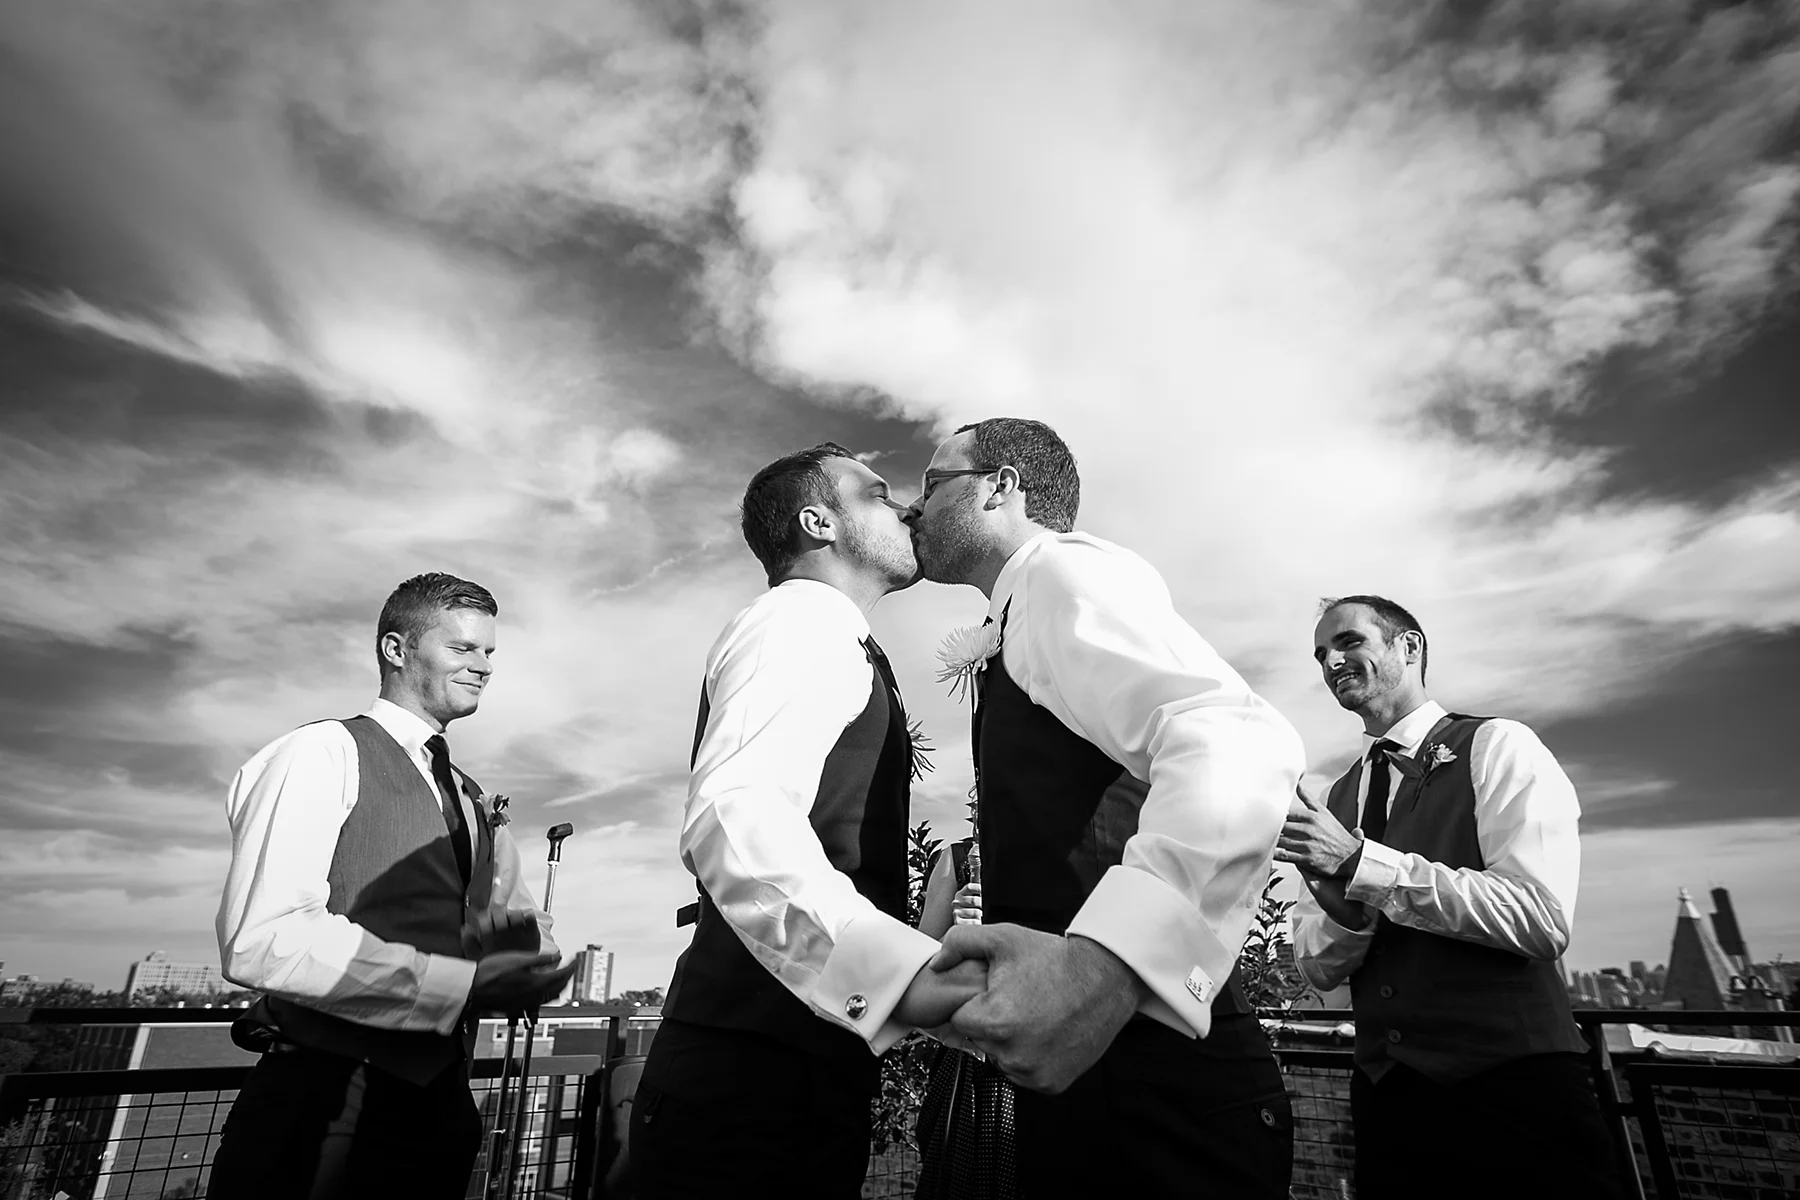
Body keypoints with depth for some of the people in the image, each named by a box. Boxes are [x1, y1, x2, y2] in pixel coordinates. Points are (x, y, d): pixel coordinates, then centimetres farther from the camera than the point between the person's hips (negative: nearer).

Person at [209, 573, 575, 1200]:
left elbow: (531, 928, 13)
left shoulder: (474, 803, 16)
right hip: (325, 1103, -7)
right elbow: (260, 941, -20)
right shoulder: (323, 752, -8)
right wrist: (463, 982, -24)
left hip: (439, 1102, 7)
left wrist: (520, 940, -11)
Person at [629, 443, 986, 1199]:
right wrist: (899, 965, -44)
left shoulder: (826, 641, 22)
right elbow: (731, 812, -29)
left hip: (813, 1064, 10)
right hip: (756, 1064, -10)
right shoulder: (802, 619, -10)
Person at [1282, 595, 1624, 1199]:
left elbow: (1542, 920, -18)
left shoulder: (1496, 746, -5)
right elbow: (1319, 968, 5)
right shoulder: (1336, 799, 10)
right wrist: (1339, 902, -17)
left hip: (1514, 1087, -5)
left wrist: (1360, 862, -23)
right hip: (1386, 1097, 5)